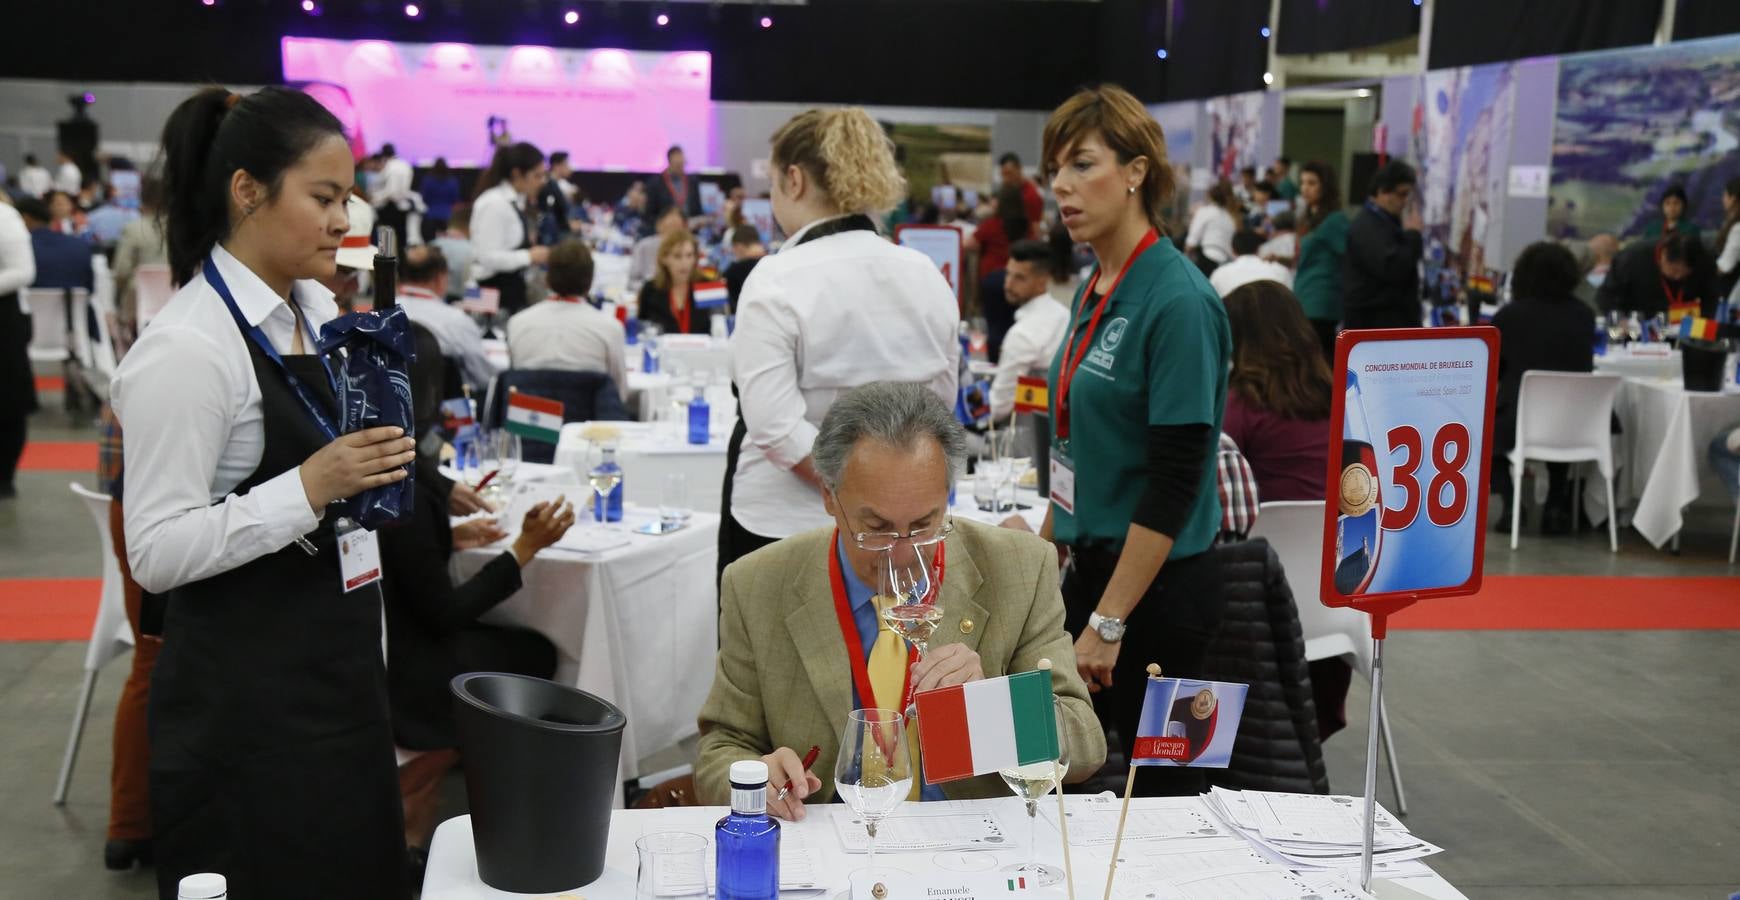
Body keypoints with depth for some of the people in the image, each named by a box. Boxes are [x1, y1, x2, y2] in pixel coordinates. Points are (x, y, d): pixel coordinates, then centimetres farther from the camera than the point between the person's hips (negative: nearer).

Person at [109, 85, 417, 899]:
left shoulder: (316, 309, 6)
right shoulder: (188, 347, -19)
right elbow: (157, 551, -22)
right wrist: (312, 488, -28)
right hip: (247, 695, -8)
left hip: (336, 669, 8)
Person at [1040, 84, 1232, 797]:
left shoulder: (1178, 300, -17)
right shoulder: (1095, 289, 9)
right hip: (1093, 566, 8)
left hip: (1157, 587, -8)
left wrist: (1108, 623, -19)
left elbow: (1174, 482, -20)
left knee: (1161, 781, 4)